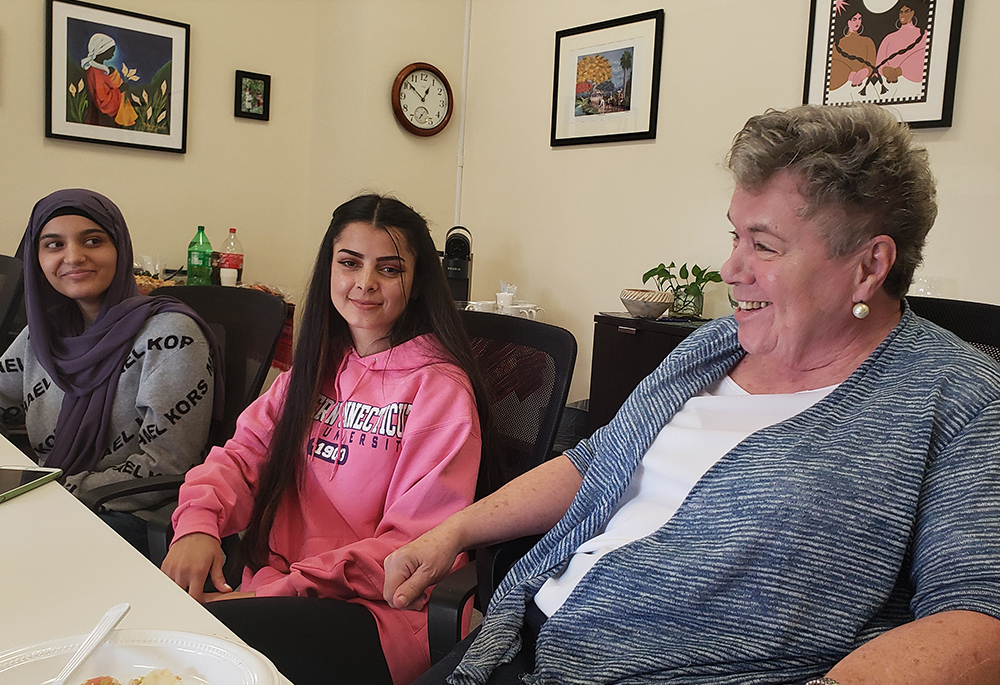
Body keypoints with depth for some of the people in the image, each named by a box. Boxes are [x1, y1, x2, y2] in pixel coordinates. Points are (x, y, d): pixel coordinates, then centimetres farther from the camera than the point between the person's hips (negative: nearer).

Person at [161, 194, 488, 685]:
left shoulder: (441, 386, -8)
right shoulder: (317, 368, 15)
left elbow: (416, 542, -13)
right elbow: (243, 452, 7)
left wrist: (287, 590, -19)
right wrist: (199, 521, -14)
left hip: (379, 610, -5)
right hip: (275, 589, 6)